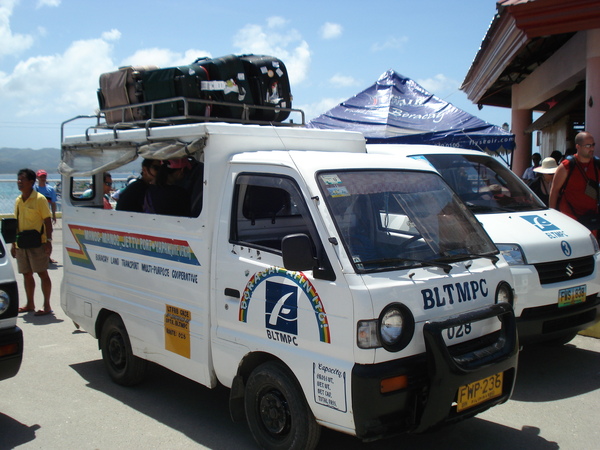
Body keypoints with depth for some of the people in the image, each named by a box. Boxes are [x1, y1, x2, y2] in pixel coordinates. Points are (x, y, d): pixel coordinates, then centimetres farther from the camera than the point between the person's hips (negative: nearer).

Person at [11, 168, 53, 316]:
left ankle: (47, 305, 2)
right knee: (27, 274, 12)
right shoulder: (18, 200, 12)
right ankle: (30, 304, 23)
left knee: (42, 273, -3)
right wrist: (14, 244, 16)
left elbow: (47, 221, -9)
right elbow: (16, 223, 18)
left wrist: (48, 241, -17)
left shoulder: (39, 199, -8)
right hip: (21, 244, 7)